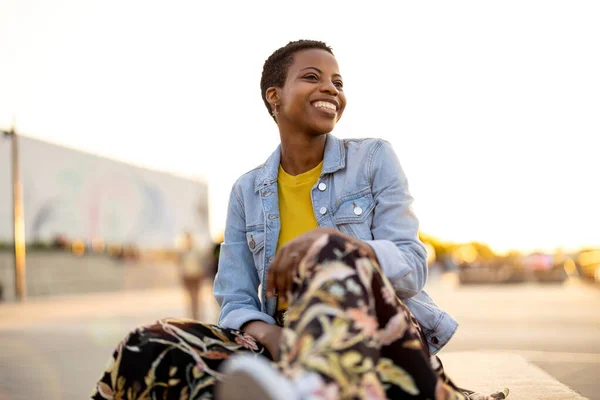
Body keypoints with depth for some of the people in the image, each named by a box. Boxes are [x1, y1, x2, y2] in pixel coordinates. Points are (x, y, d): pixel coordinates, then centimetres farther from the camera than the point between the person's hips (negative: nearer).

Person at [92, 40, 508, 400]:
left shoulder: (374, 158, 5)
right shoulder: (248, 191, 11)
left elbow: (411, 268, -4)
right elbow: (235, 302, 6)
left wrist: (330, 243, -25)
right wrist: (270, 336, -19)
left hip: (388, 345, -2)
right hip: (293, 349, 3)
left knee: (331, 255, -36)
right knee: (143, 351, -17)